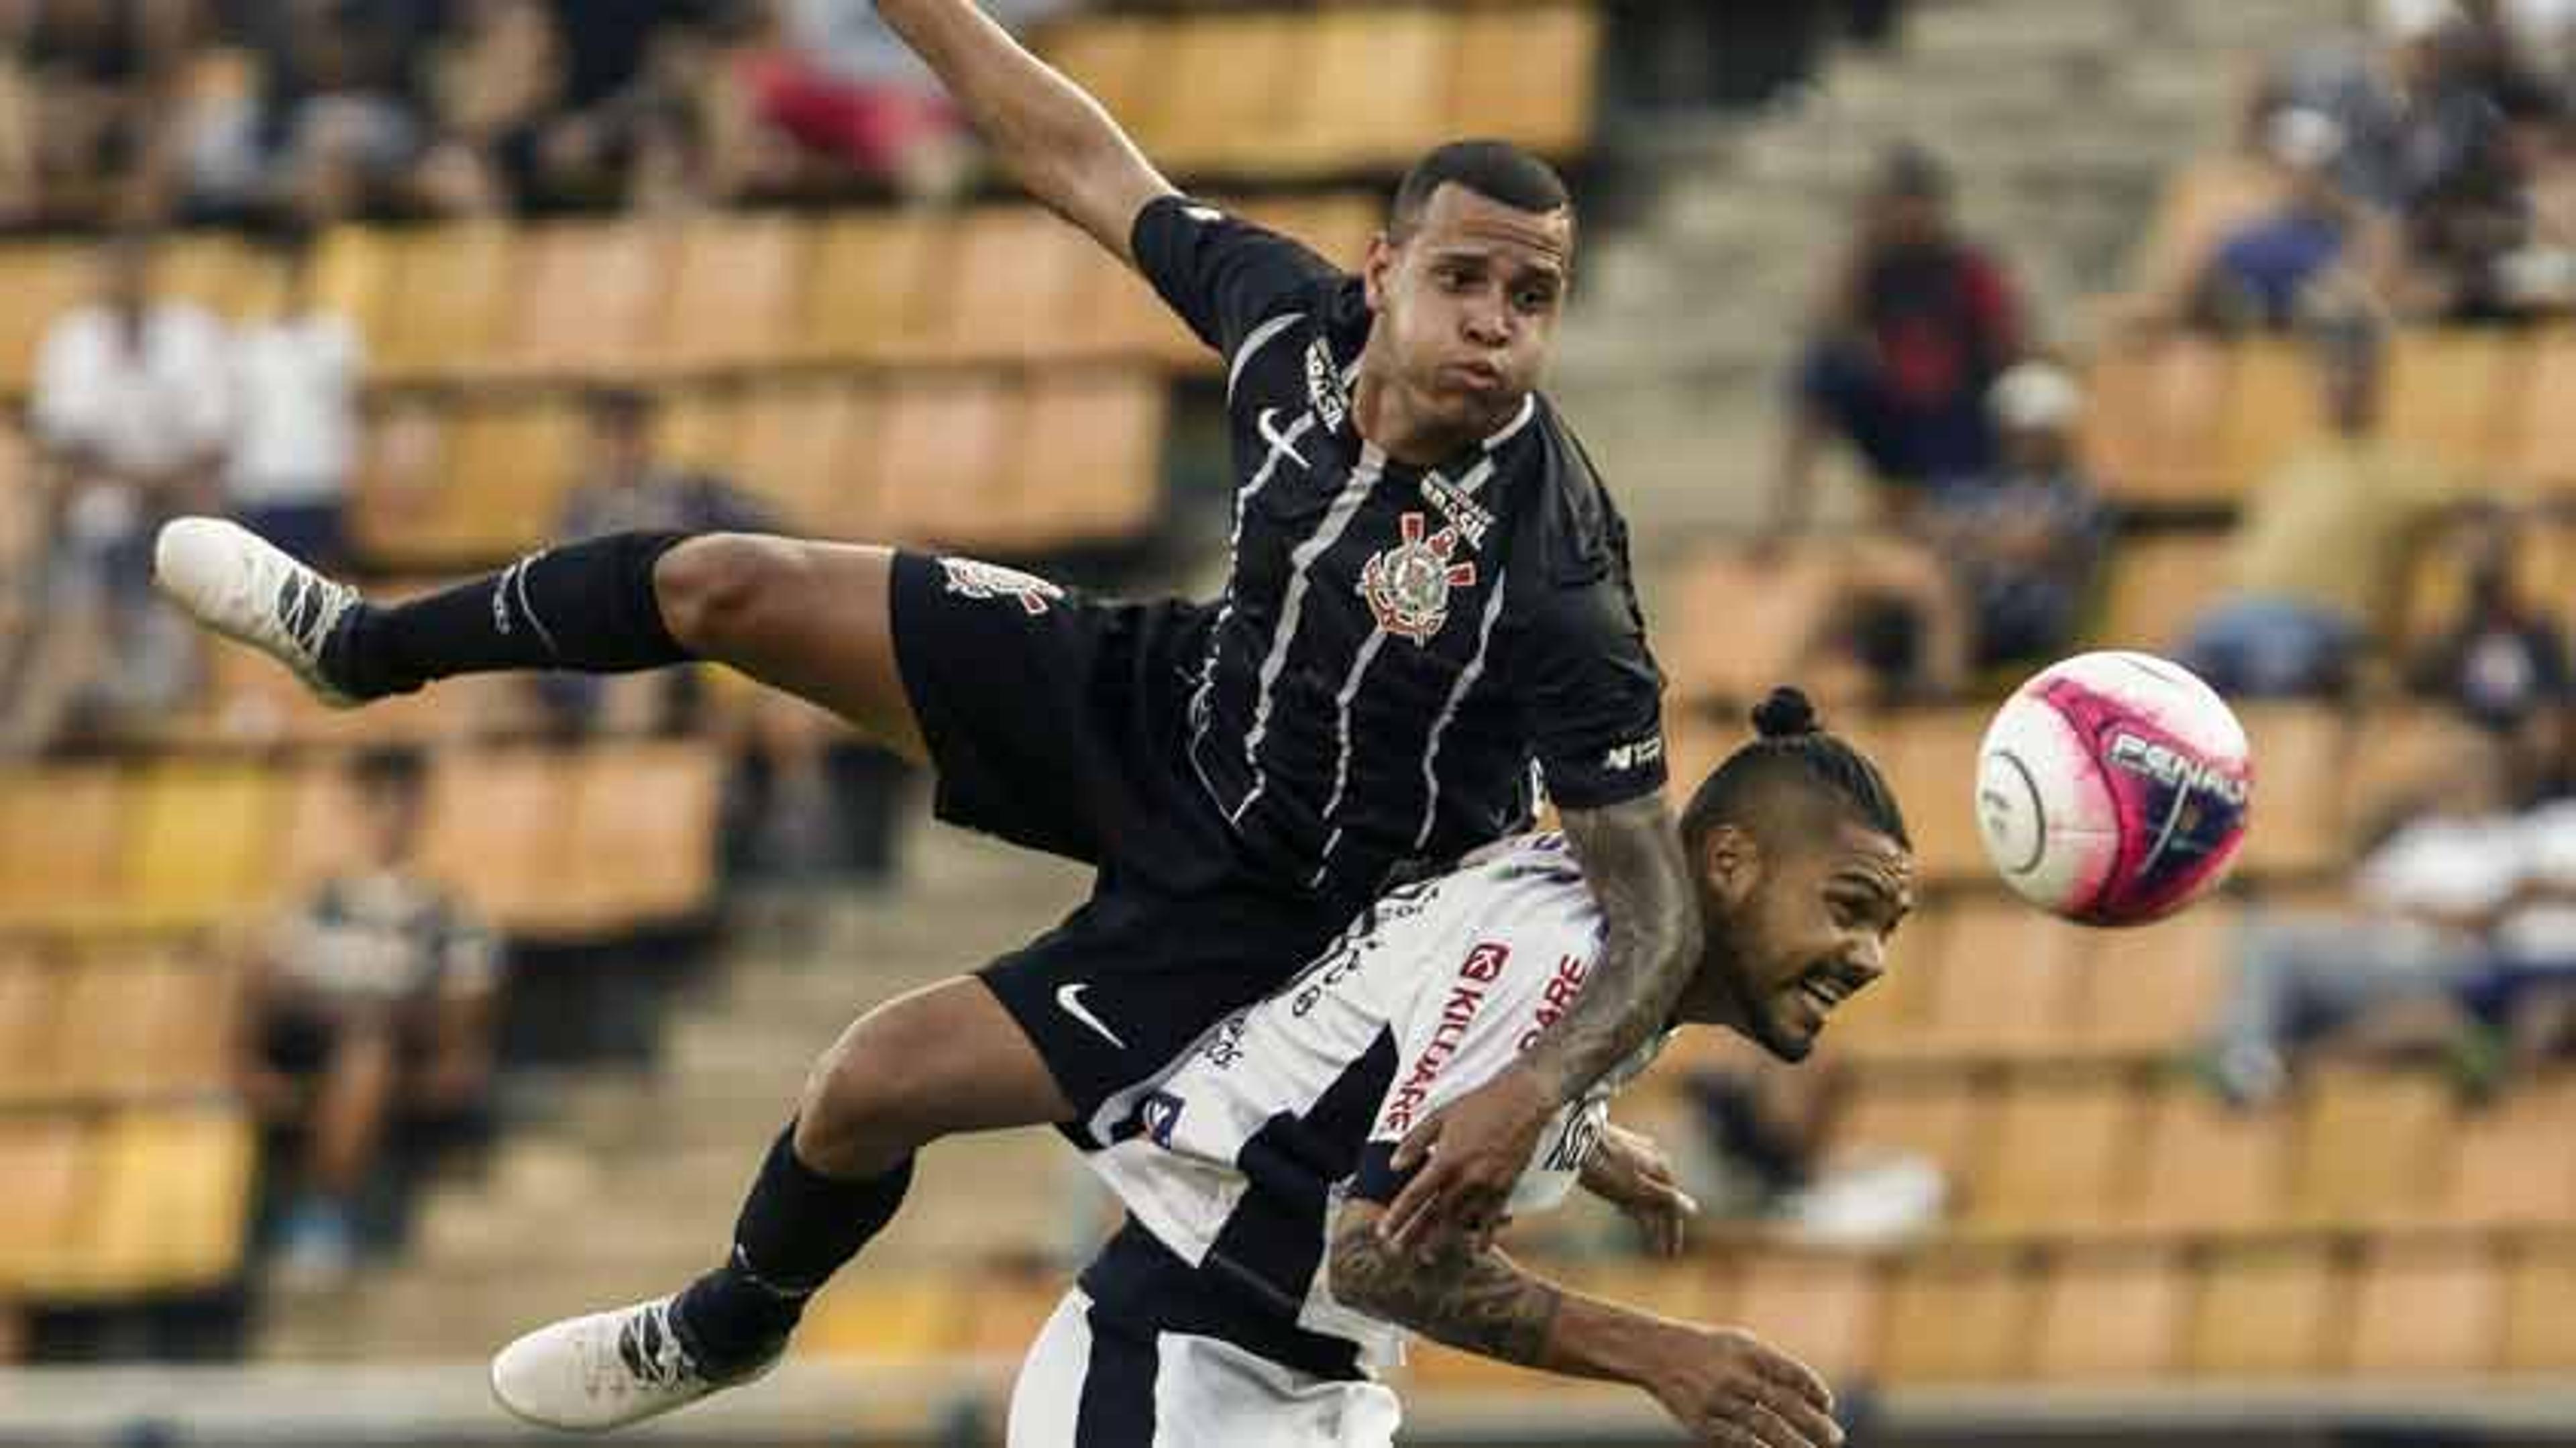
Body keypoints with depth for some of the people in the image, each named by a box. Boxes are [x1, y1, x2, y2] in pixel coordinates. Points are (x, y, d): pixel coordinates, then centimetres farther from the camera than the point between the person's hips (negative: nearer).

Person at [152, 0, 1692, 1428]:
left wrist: (1530, 1089, -49)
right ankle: (367, 646, 36)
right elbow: (1090, 166, -2)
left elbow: (1661, 911, -32)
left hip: (1260, 903, -6)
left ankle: (730, 1330, 28)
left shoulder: (1554, 580, -35)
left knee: (869, 1085, -11)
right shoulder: (1295, 316, -20)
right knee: (719, 586, 4)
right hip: (1168, 705, 6)